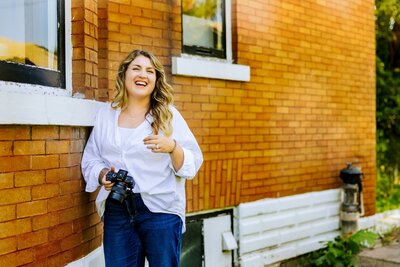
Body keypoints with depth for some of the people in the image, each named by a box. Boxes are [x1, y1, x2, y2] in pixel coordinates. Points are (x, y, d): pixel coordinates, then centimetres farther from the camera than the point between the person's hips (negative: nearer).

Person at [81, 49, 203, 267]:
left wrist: (172, 147, -21)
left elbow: (193, 164, -3)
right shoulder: (105, 114, 10)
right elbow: (89, 159, 12)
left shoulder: (168, 115, 2)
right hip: (116, 212, 2)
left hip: (160, 210, -2)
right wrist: (102, 174, -8)